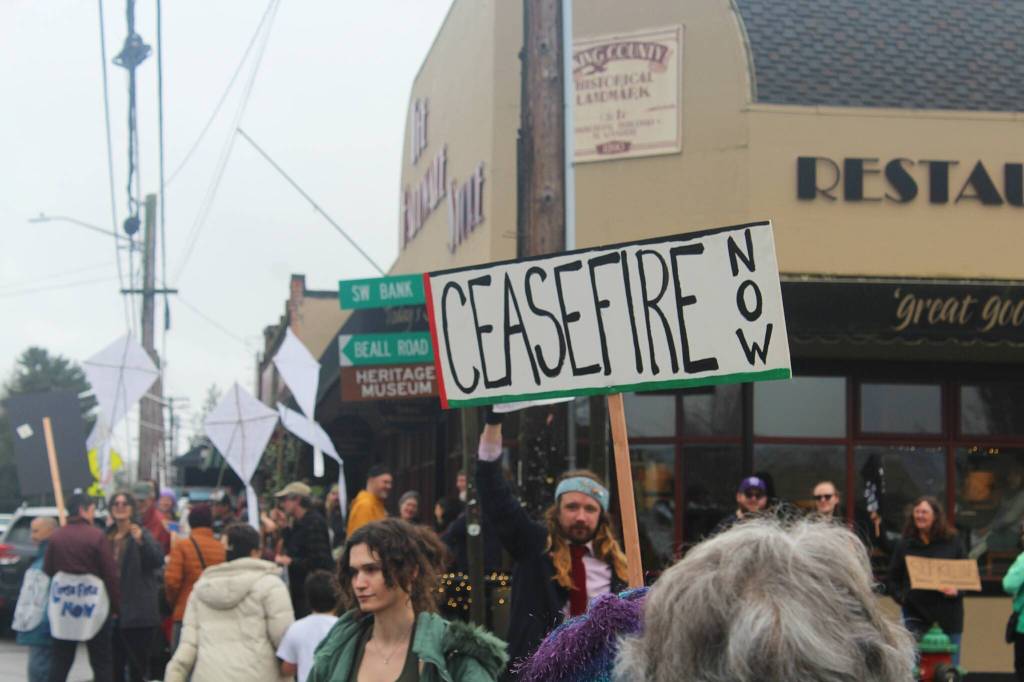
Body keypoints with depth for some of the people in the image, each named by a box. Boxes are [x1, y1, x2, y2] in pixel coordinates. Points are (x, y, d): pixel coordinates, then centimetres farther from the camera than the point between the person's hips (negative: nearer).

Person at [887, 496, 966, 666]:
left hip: (947, 613, 0)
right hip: (915, 612, 0)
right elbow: (893, 579, 8)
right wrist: (900, 596, -8)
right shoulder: (904, 545, 5)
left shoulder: (952, 542, 4)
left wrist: (957, 590, -12)